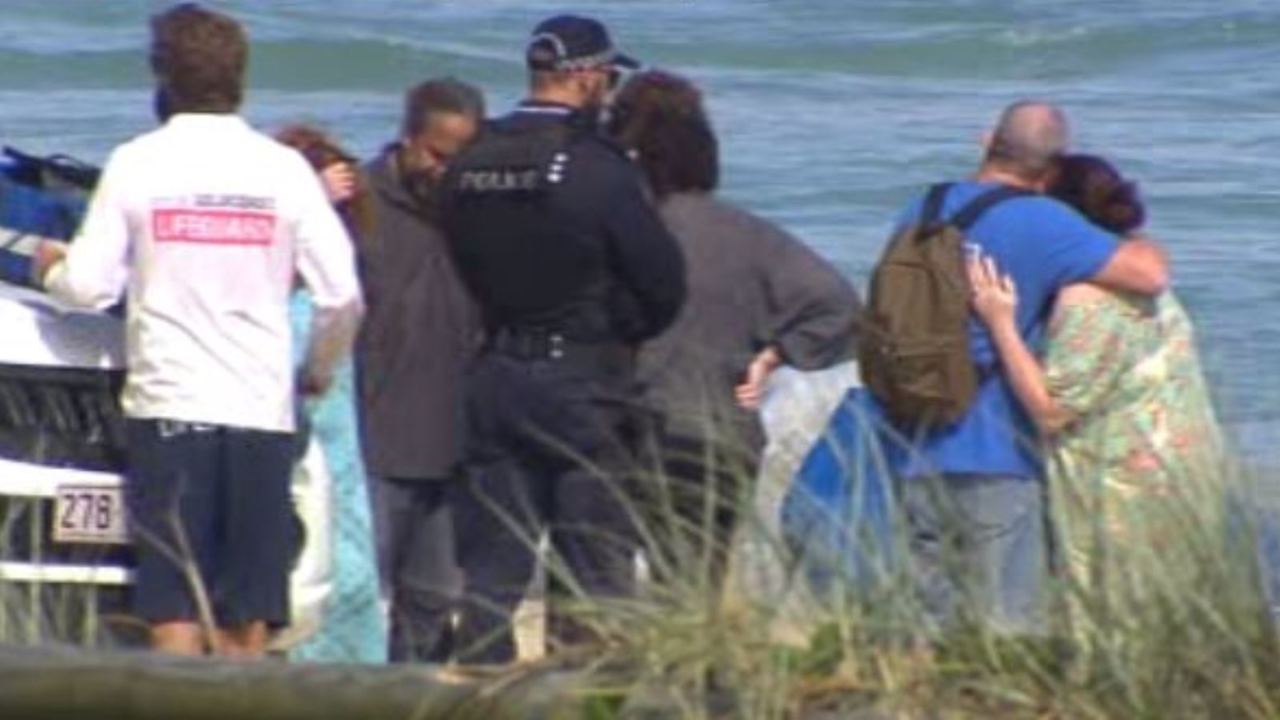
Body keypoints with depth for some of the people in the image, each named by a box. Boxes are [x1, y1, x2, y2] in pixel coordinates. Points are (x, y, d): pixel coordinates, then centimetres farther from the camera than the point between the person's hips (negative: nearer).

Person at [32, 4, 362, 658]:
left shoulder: (137, 163, 0)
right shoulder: (284, 169, 3)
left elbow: (89, 286, -1)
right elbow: (342, 296, 1)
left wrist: (50, 267, 22)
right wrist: (318, 371, 20)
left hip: (168, 406, -1)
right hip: (262, 408, 1)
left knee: (175, 610, -4)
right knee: (248, 615, 5)